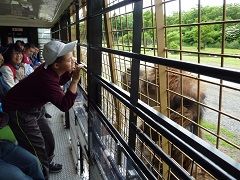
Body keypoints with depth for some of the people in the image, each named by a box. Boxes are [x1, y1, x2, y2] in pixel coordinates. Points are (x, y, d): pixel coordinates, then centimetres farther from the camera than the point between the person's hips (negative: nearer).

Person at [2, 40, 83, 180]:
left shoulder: (52, 70, -8)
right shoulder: (47, 79, -35)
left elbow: (59, 81, 15)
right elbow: (65, 105, -37)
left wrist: (71, 72, -4)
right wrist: (75, 80, -39)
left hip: (35, 108, 9)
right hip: (20, 112, -9)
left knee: (49, 141, 19)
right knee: (37, 150, -6)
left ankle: (47, 164, 44)